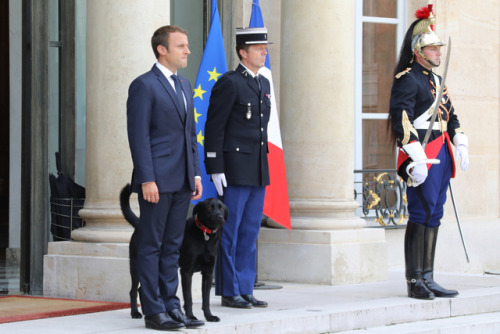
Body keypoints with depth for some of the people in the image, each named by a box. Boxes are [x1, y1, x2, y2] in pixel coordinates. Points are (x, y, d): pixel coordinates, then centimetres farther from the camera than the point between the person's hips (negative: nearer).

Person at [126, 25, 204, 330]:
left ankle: (172, 306, 15)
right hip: (157, 180, -8)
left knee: (172, 247, 11)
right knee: (152, 246, -2)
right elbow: (139, 136, -13)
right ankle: (153, 311, 1)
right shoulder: (144, 85, -8)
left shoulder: (185, 85, 17)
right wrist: (147, 179, -18)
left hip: (182, 182, 8)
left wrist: (196, 173, 12)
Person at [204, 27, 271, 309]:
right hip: (234, 168, -8)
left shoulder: (263, 84, 15)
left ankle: (246, 291, 14)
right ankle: (229, 292, 3)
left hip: (258, 172, 8)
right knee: (230, 231, -2)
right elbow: (214, 128, -11)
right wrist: (216, 170, -15)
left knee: (250, 233, 9)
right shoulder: (229, 83, -9)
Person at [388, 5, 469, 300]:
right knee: (421, 215, -9)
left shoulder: (435, 79, 19)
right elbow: (402, 121, -19)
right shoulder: (408, 80, -10)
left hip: (441, 154, 9)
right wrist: (417, 159, -25)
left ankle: (428, 280, 15)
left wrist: (461, 144, 13)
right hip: (422, 157, -9)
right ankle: (415, 282, -5)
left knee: (434, 216, 10)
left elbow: (450, 114, 26)